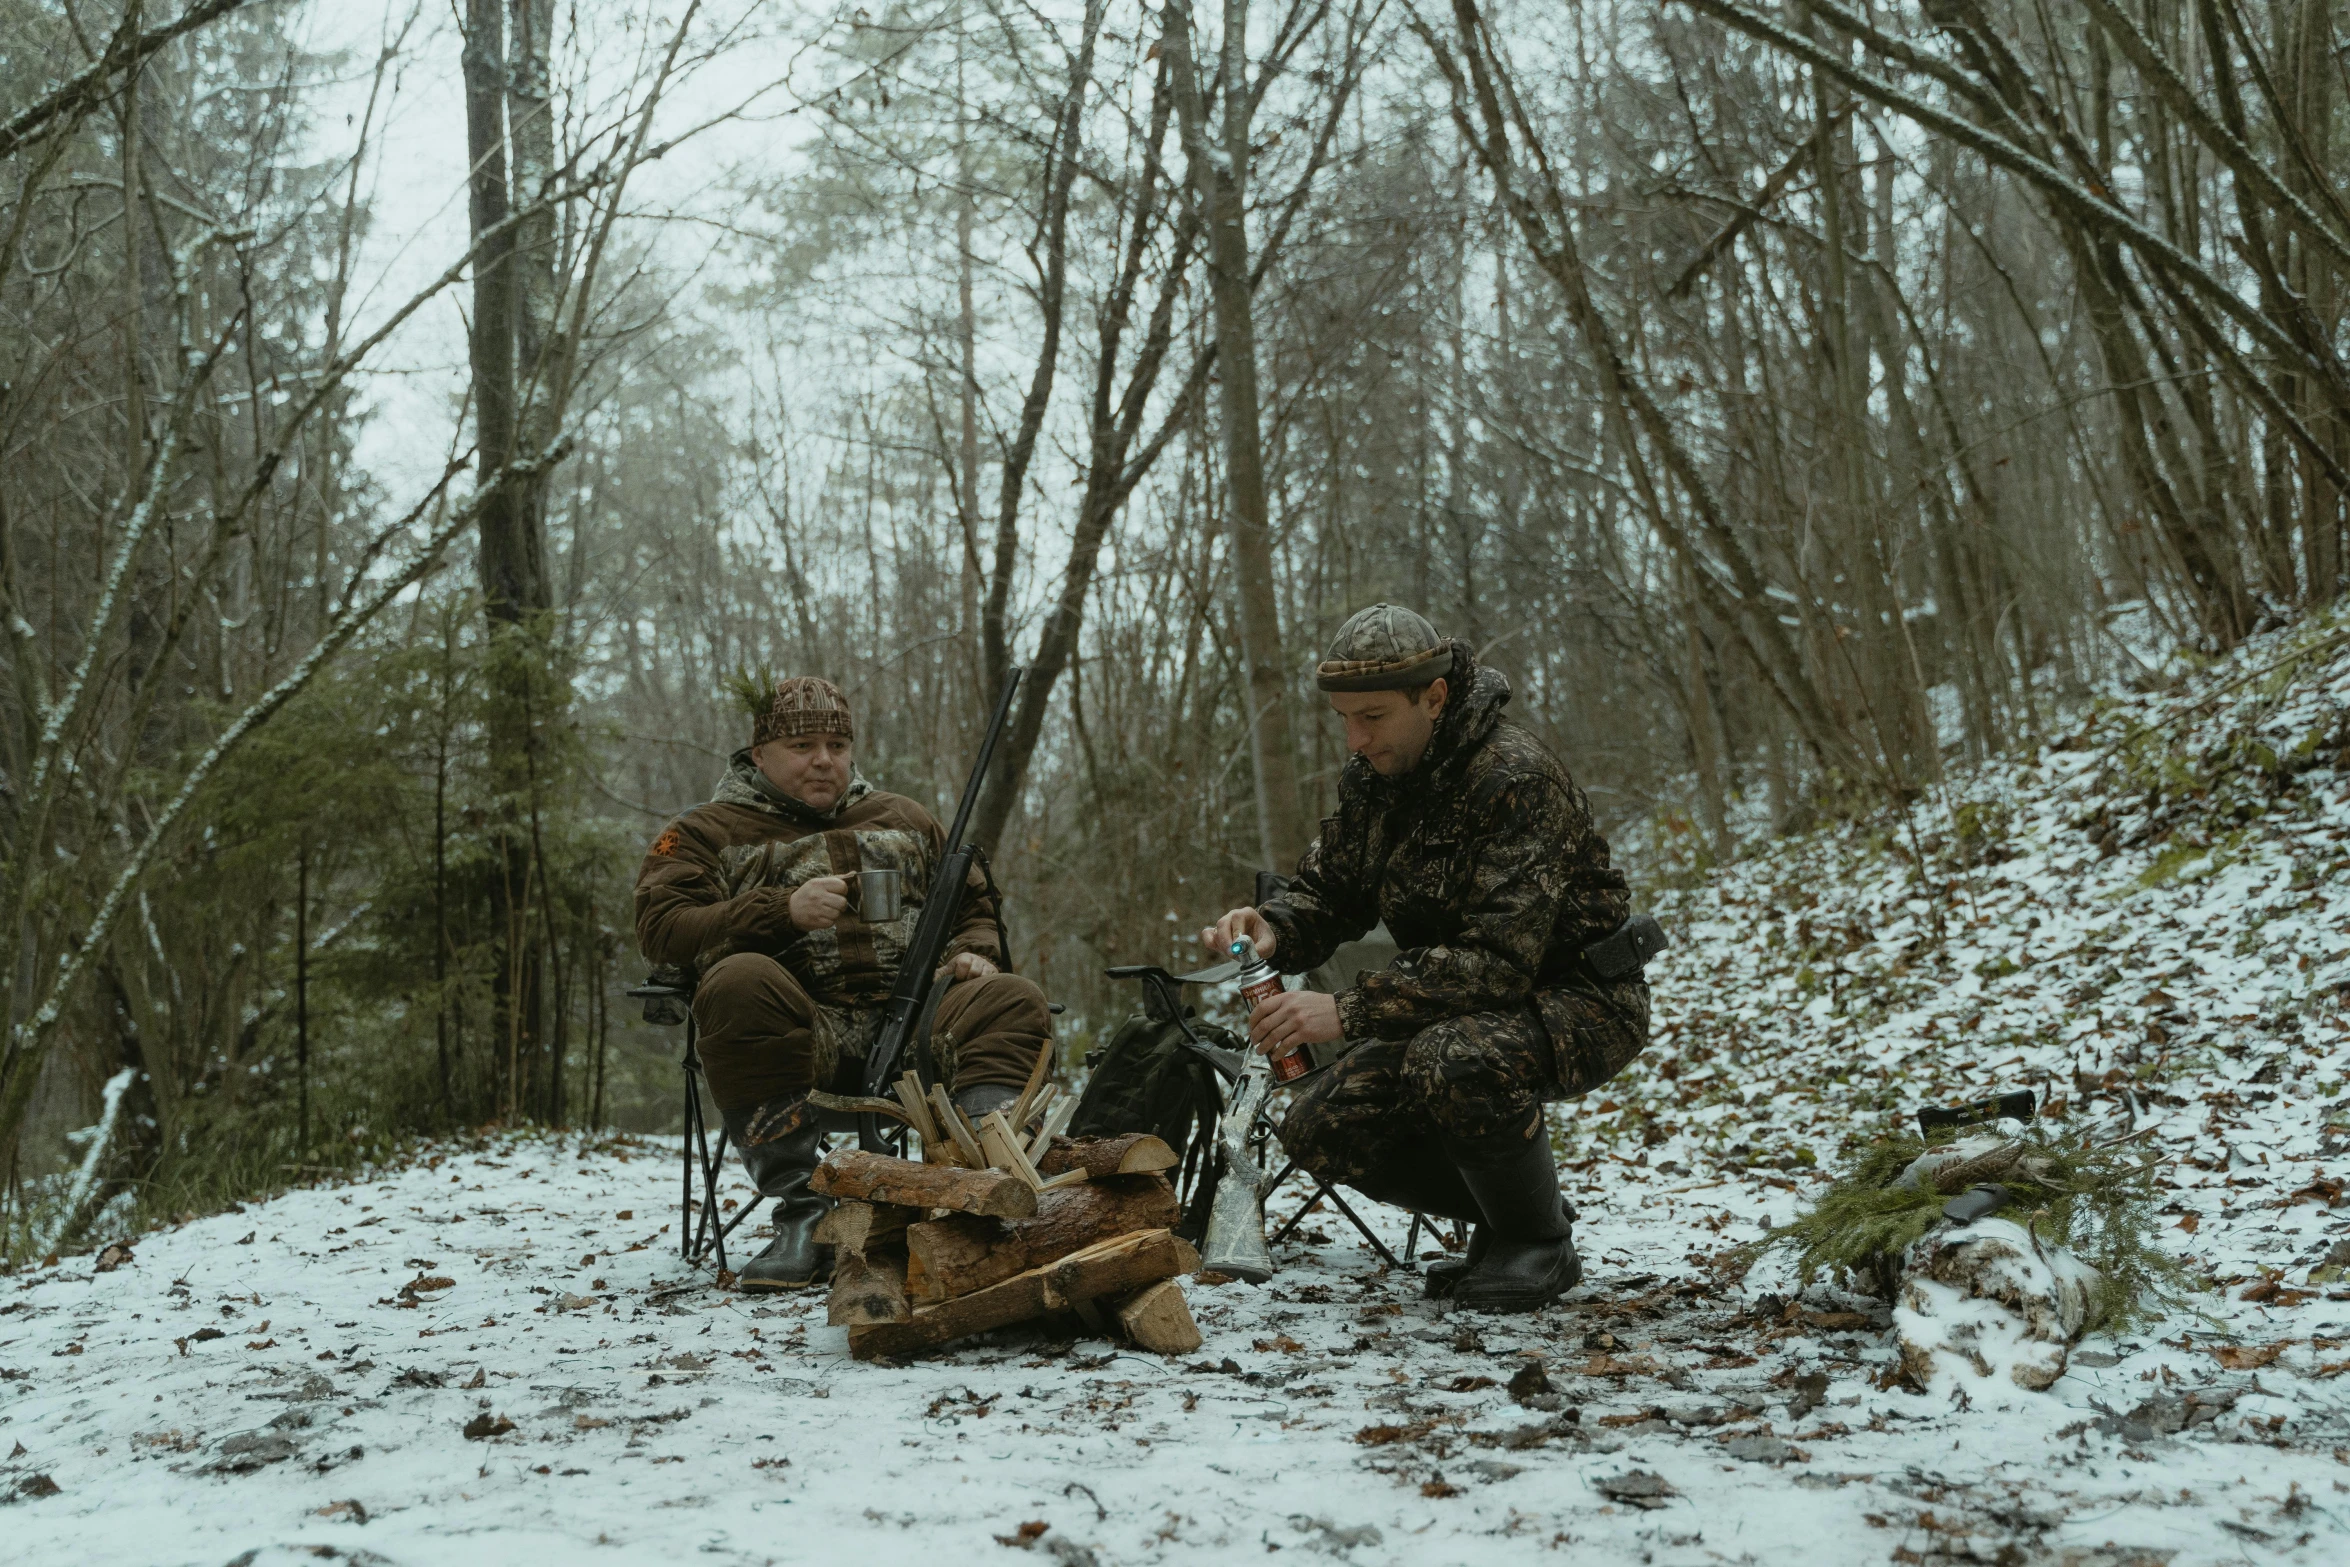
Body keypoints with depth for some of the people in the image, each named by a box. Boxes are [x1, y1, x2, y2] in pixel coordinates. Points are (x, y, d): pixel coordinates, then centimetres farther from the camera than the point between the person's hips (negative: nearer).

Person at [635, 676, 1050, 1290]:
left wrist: (974, 953, 8)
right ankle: (802, 1217, -34)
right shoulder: (707, 832, 16)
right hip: (798, 1028, -3)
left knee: (1012, 1001, -23)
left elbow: (975, 906, 33)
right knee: (738, 982, -35)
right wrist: (782, 910, -15)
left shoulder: (904, 821, 28)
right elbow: (661, 927, -1)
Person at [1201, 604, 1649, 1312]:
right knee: (1317, 1128, -9)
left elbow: (1499, 959, -33)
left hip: (1578, 996, -8)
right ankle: (1507, 1212, 11)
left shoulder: (1515, 777, -26)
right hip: (1454, 1013, 8)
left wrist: (1350, 1011, -38)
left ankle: (1540, 1244, -11)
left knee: (1452, 1061, -38)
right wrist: (1271, 929, -17)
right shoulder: (1371, 777, -1)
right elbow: (1325, 892, 7)